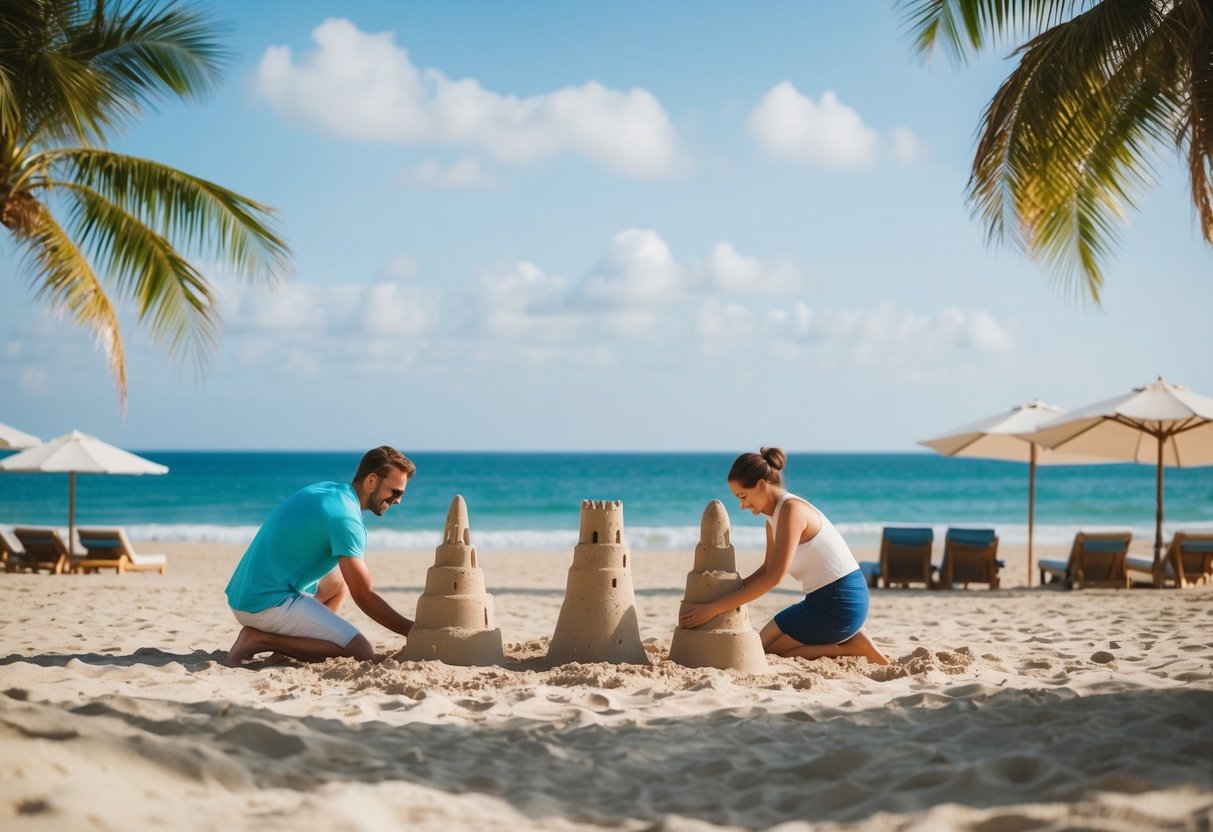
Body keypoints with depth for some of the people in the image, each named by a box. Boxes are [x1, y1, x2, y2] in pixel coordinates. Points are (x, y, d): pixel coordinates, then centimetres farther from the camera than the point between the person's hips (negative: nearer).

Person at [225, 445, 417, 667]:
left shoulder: (327, 490, 14)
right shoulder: (345, 517, -15)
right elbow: (363, 596, -15)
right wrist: (413, 631, -10)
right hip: (267, 604, -10)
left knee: (339, 582, 26)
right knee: (361, 653, -14)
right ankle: (261, 639, -11)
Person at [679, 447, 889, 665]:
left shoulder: (791, 510, -20)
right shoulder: (774, 517, 9)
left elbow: (774, 577, -25)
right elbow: (768, 569, 16)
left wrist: (714, 608, -26)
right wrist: (731, 590, 0)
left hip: (838, 604, -9)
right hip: (827, 600, 9)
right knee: (766, 638, 21)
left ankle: (848, 648, -4)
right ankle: (847, 639, 11)